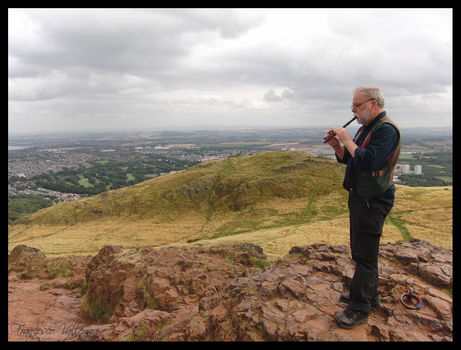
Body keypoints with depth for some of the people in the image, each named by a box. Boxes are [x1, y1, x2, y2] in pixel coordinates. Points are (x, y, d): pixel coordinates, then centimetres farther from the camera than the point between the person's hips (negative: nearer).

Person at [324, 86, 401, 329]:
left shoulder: (386, 129, -16)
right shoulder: (366, 128, 15)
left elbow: (369, 161, -29)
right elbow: (347, 159, 17)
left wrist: (347, 140, -19)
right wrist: (336, 145, -1)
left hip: (373, 200, -10)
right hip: (359, 196, 10)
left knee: (364, 254, -4)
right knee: (363, 250, 19)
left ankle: (359, 309, 7)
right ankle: (369, 294, 35)